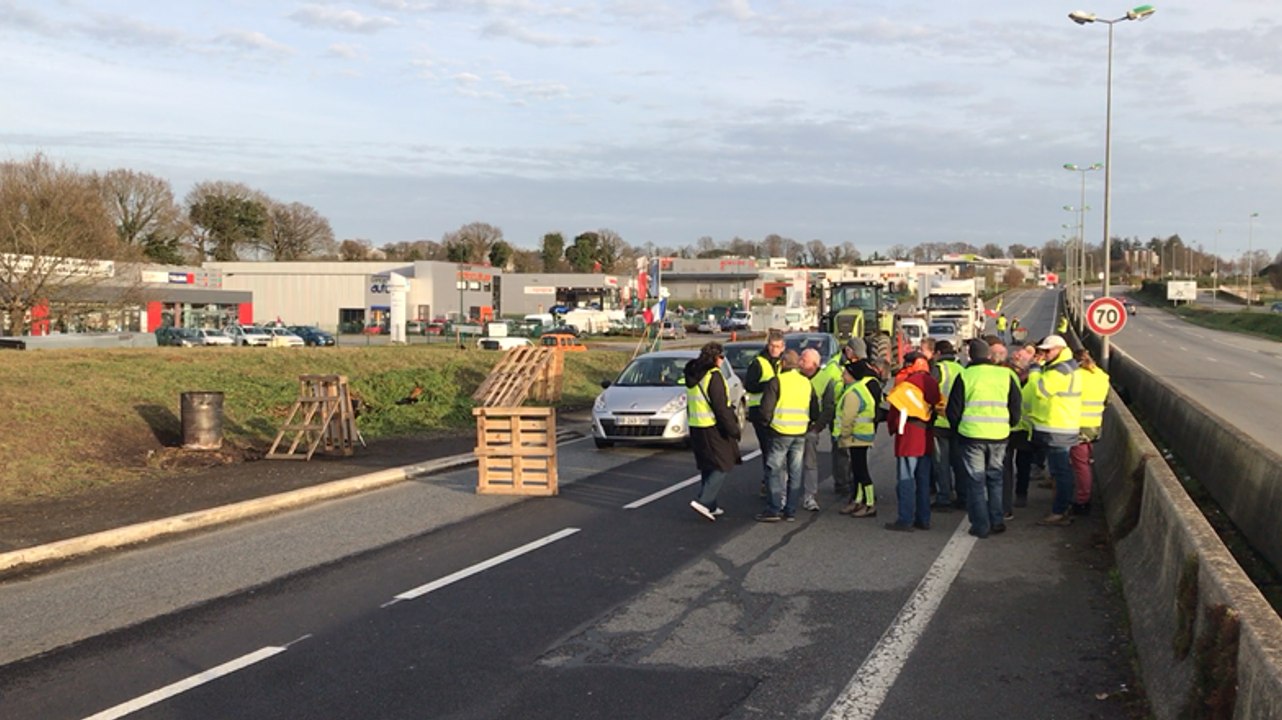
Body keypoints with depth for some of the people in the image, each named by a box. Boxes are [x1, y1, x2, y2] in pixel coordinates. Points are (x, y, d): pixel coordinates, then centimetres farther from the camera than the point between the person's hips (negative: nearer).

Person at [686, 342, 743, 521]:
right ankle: (703, 501, -11)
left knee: (707, 467, 16)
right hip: (712, 428, -9)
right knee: (722, 466, -1)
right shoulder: (714, 376, -16)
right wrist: (733, 429, -14)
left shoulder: (693, 375, 11)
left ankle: (710, 506, 18)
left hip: (695, 426, 9)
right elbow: (720, 407, -19)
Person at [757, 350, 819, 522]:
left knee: (776, 471, 1)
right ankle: (790, 511, 12)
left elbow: (766, 408, -12)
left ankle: (773, 510, -1)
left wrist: (767, 421, 7)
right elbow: (815, 411, 13)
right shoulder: (806, 383, 9)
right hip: (800, 434, 5)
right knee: (795, 473, 9)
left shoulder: (776, 382, -9)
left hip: (780, 432, -5)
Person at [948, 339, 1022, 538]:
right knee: (995, 477, 18)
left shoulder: (965, 376, -4)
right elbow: (1015, 407, 9)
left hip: (971, 435, -3)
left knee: (976, 481, 5)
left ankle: (981, 525, 5)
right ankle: (997, 521, 18)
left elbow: (953, 410, 0)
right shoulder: (1006, 375, 3)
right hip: (999, 436, 3)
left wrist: (957, 431, 16)